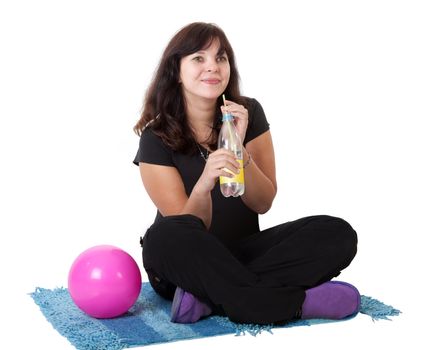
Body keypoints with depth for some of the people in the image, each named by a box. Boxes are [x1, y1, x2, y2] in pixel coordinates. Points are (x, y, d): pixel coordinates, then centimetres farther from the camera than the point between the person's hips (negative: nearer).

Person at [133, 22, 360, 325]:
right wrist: (203, 185, -36)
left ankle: (209, 299, -27)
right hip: (186, 263, -3)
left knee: (338, 234, -20)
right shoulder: (157, 138, -10)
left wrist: (239, 149, -22)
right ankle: (295, 303, -30)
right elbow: (186, 229, -15)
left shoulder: (249, 114, -3)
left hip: (244, 252, 3)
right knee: (165, 236, -39)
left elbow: (263, 204, -5)